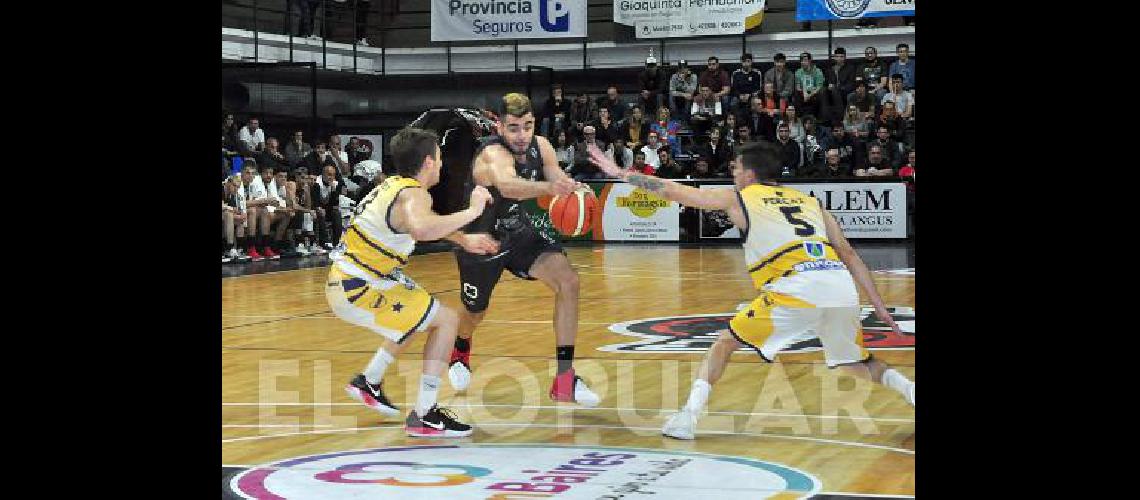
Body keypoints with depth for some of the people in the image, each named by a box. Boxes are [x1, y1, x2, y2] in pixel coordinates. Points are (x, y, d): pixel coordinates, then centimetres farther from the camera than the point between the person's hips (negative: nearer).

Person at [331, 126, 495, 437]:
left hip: (344, 280, 10)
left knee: (421, 315, 28)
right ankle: (423, 416, -7)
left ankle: (368, 382, 35)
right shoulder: (414, 194, -19)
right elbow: (420, 229, -44)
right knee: (447, 320, -6)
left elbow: (426, 224, 30)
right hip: (358, 293, -10)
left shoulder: (394, 184, 10)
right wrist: (472, 211, -34)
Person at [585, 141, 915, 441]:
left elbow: (672, 191, 21)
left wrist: (619, 173, 31)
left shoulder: (738, 198, 17)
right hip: (843, 286, 5)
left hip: (797, 289, -4)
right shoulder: (810, 201, 28)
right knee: (859, 363, 27)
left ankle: (689, 415, 1)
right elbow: (849, 255, 23)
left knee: (726, 342, 12)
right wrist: (879, 305, 26)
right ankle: (909, 389, 5)